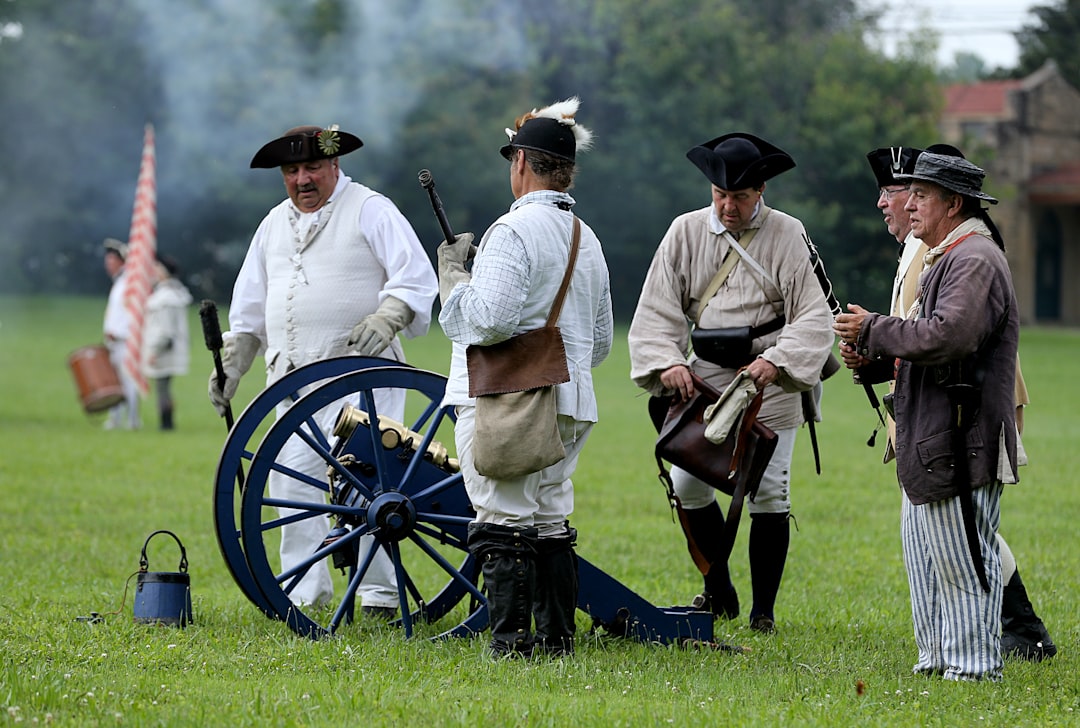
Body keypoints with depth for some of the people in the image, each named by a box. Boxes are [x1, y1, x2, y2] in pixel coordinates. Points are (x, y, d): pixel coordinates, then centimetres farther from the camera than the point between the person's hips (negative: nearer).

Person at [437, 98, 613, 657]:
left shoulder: (514, 231, -13)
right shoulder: (586, 239, 15)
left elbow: (488, 318, -23)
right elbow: (601, 339, 22)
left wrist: (453, 271, -8)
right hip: (568, 403, 8)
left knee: (503, 522, -7)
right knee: (549, 520, 13)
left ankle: (512, 641, -10)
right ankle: (556, 637, 13)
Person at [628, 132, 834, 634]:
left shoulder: (787, 235, -5)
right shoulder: (686, 231, 3)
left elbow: (814, 315, -10)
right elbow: (657, 309, 2)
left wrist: (775, 362, -25)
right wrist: (667, 363, -16)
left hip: (768, 388, -3)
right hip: (703, 383, 3)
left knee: (769, 496, -2)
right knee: (686, 487, -1)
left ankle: (764, 610, 9)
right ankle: (718, 592, 19)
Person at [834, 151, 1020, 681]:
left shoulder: (976, 260, -14)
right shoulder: (945, 258, 19)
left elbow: (947, 337, -28)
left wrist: (873, 329, -17)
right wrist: (871, 353, 7)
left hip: (961, 445, -11)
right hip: (929, 441, 11)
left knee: (962, 562, -5)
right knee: (923, 555, 15)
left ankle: (974, 666, 0)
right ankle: (937, 660, 22)